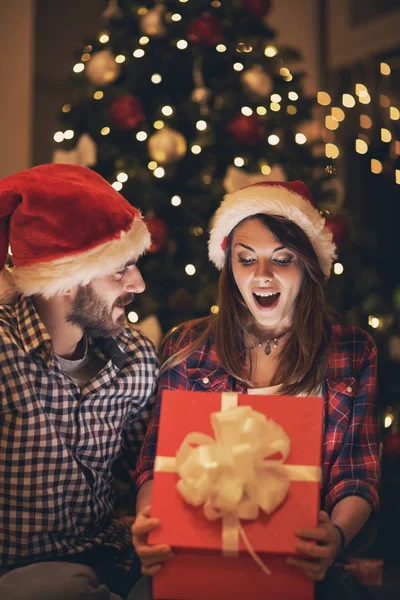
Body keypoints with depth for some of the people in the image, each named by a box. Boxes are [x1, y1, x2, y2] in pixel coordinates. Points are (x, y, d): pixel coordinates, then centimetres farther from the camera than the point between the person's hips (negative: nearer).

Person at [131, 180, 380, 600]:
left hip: (301, 561, 1)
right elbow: (159, 463, 6)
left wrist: (336, 536, -20)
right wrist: (148, 523, -18)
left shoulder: (353, 353, 8)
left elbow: (358, 478, 3)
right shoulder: (188, 347, 9)